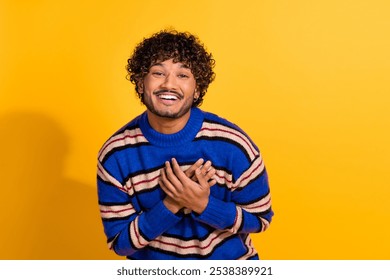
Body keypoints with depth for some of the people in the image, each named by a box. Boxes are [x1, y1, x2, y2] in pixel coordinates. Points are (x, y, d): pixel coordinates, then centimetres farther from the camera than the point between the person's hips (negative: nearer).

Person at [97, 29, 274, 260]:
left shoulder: (232, 143, -19)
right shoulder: (115, 154, -16)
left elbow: (260, 218, -9)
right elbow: (119, 242, -12)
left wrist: (203, 205, -25)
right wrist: (170, 206, -27)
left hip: (230, 259, 0)